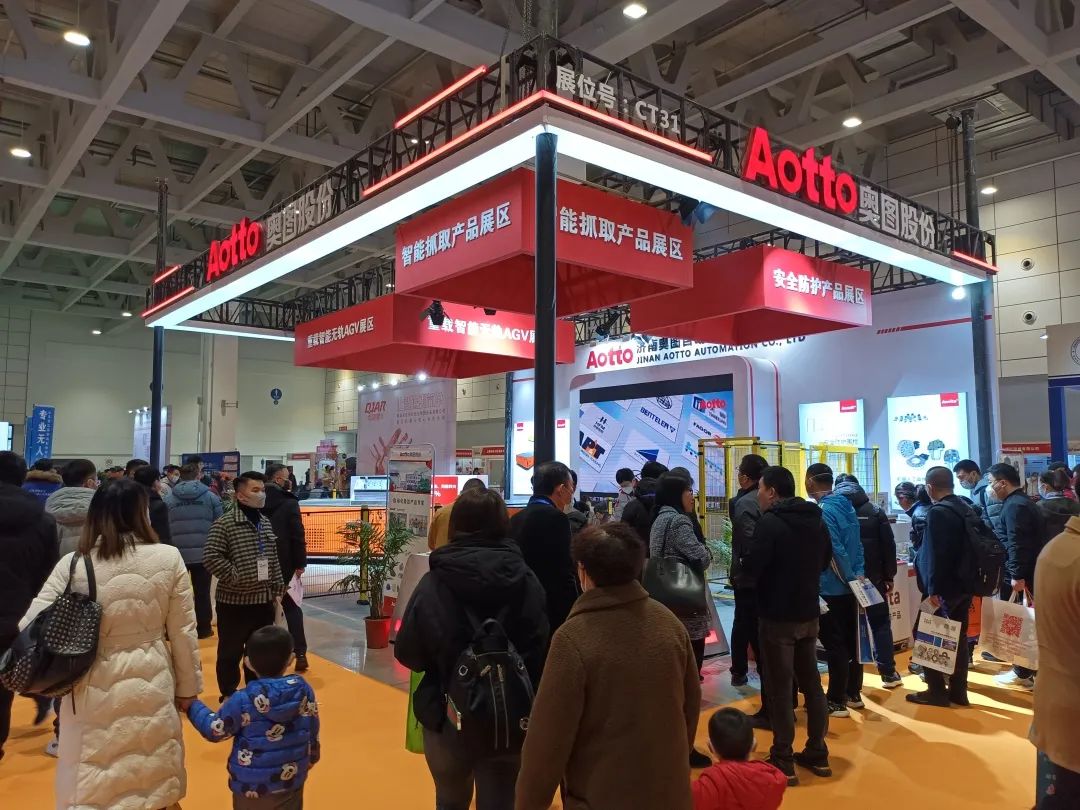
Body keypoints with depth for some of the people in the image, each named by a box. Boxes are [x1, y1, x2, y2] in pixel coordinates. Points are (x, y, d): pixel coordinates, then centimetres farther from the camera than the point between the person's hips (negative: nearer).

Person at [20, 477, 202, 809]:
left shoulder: (72, 565, -9)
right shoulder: (168, 559, -9)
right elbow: (183, 632, -3)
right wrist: (187, 686, 9)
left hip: (93, 688, 0)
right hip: (151, 682, 0)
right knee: (154, 783, 20)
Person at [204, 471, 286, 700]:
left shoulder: (265, 522, 9)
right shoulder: (225, 523, -12)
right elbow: (210, 556, -18)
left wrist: (277, 589, 12)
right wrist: (234, 577, -16)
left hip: (264, 599, 6)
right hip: (234, 601, -6)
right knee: (231, 652, 7)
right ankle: (229, 696, 23)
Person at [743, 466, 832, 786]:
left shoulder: (770, 522, -19)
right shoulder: (817, 519, 6)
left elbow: (751, 568, -21)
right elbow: (825, 561, 18)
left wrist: (743, 563, -1)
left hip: (777, 616, -7)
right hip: (809, 613, 7)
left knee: (779, 688, 1)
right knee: (812, 683, 16)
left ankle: (783, 761, 8)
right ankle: (818, 753, 26)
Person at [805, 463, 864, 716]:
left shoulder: (823, 511, -18)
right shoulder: (846, 506, 9)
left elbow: (835, 552, -21)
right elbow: (857, 546, 11)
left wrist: (850, 578, -10)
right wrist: (858, 575, 9)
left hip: (831, 589, -8)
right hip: (850, 586, 8)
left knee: (835, 646, -1)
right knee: (851, 640, 16)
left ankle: (837, 702, 6)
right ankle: (853, 694, 27)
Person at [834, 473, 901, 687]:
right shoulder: (874, 511, 2)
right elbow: (889, 546, 0)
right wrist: (889, 576, 5)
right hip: (872, 578, 1)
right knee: (881, 623, 13)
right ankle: (888, 673, 13)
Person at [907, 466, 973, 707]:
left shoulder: (937, 512, -18)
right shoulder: (967, 509, 10)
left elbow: (935, 554, -23)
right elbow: (969, 548, 16)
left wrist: (934, 589, -20)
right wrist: (967, 580, 21)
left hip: (944, 588, -9)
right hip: (964, 585, 9)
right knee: (957, 638, 14)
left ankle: (937, 691, 4)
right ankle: (958, 691, 20)